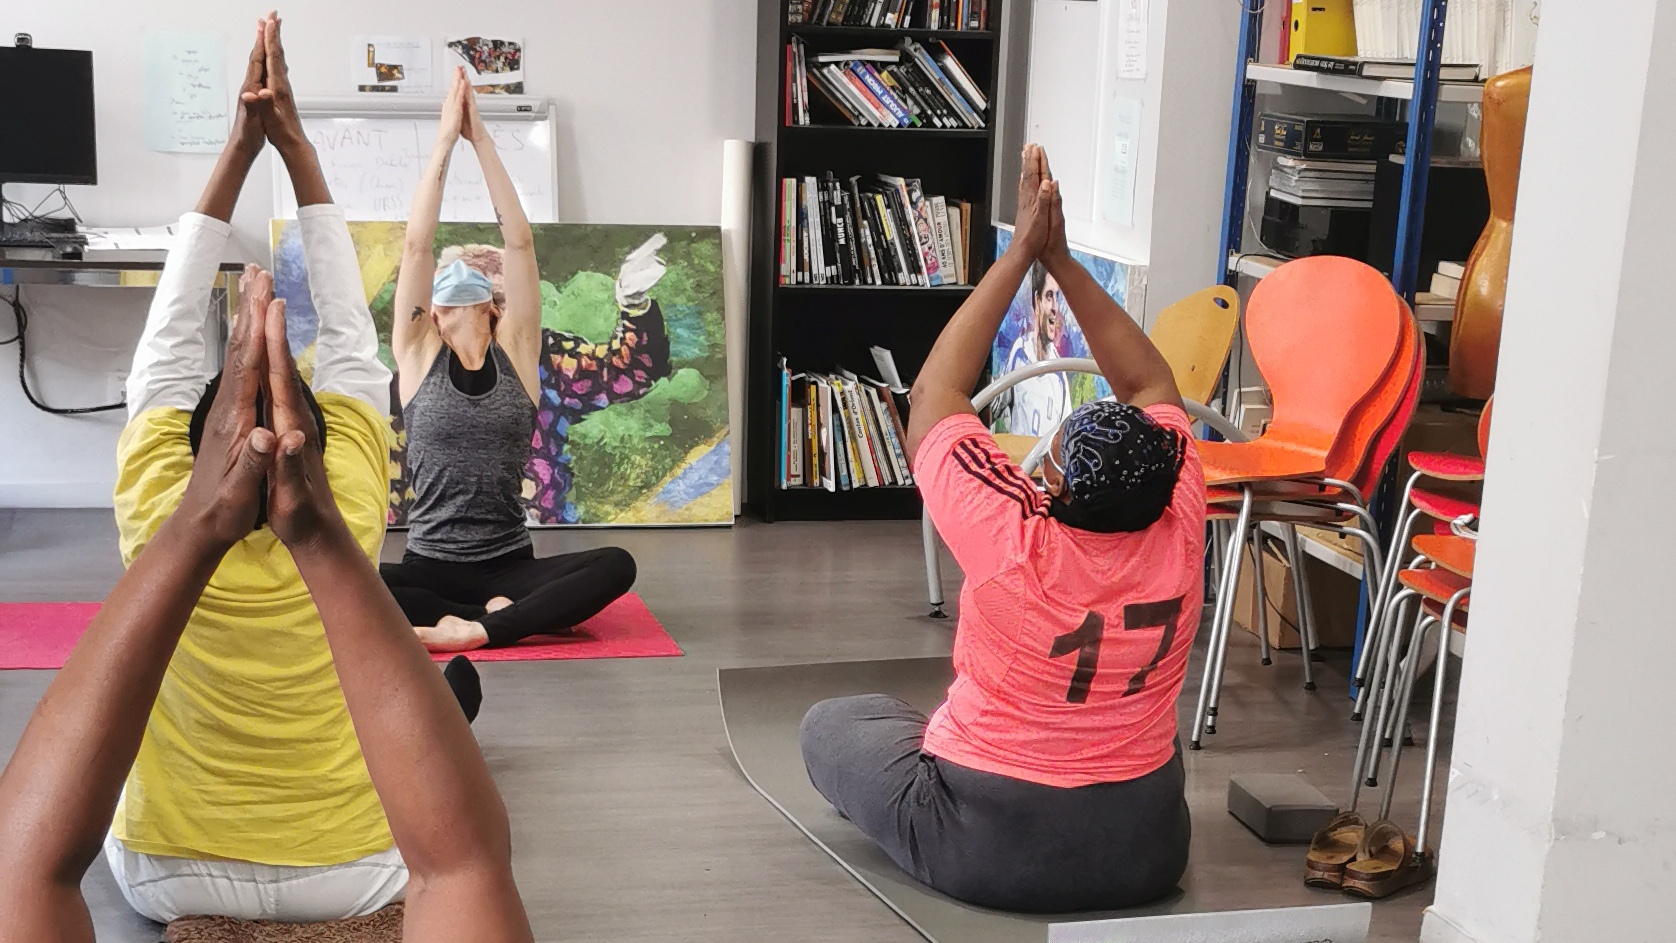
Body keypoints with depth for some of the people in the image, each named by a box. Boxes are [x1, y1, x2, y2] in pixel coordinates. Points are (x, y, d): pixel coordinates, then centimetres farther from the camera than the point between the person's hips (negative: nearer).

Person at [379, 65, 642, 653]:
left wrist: (481, 139, -4)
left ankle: (470, 630, -28)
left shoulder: (515, 353, 5)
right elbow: (415, 246, -5)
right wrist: (445, 139, -5)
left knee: (616, 566, -27)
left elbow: (519, 240, -2)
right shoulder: (419, 356, 4)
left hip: (510, 564, 1)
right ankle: (509, 616, -22)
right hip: (430, 567, 0)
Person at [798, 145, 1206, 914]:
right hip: (1145, 852, 5)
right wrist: (1061, 257, -3)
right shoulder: (1178, 540, -16)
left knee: (834, 723, 17)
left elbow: (934, 396, -13)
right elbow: (1151, 387, -1)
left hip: (988, 850, -5)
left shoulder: (1013, 546, -27)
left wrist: (1022, 251, -9)